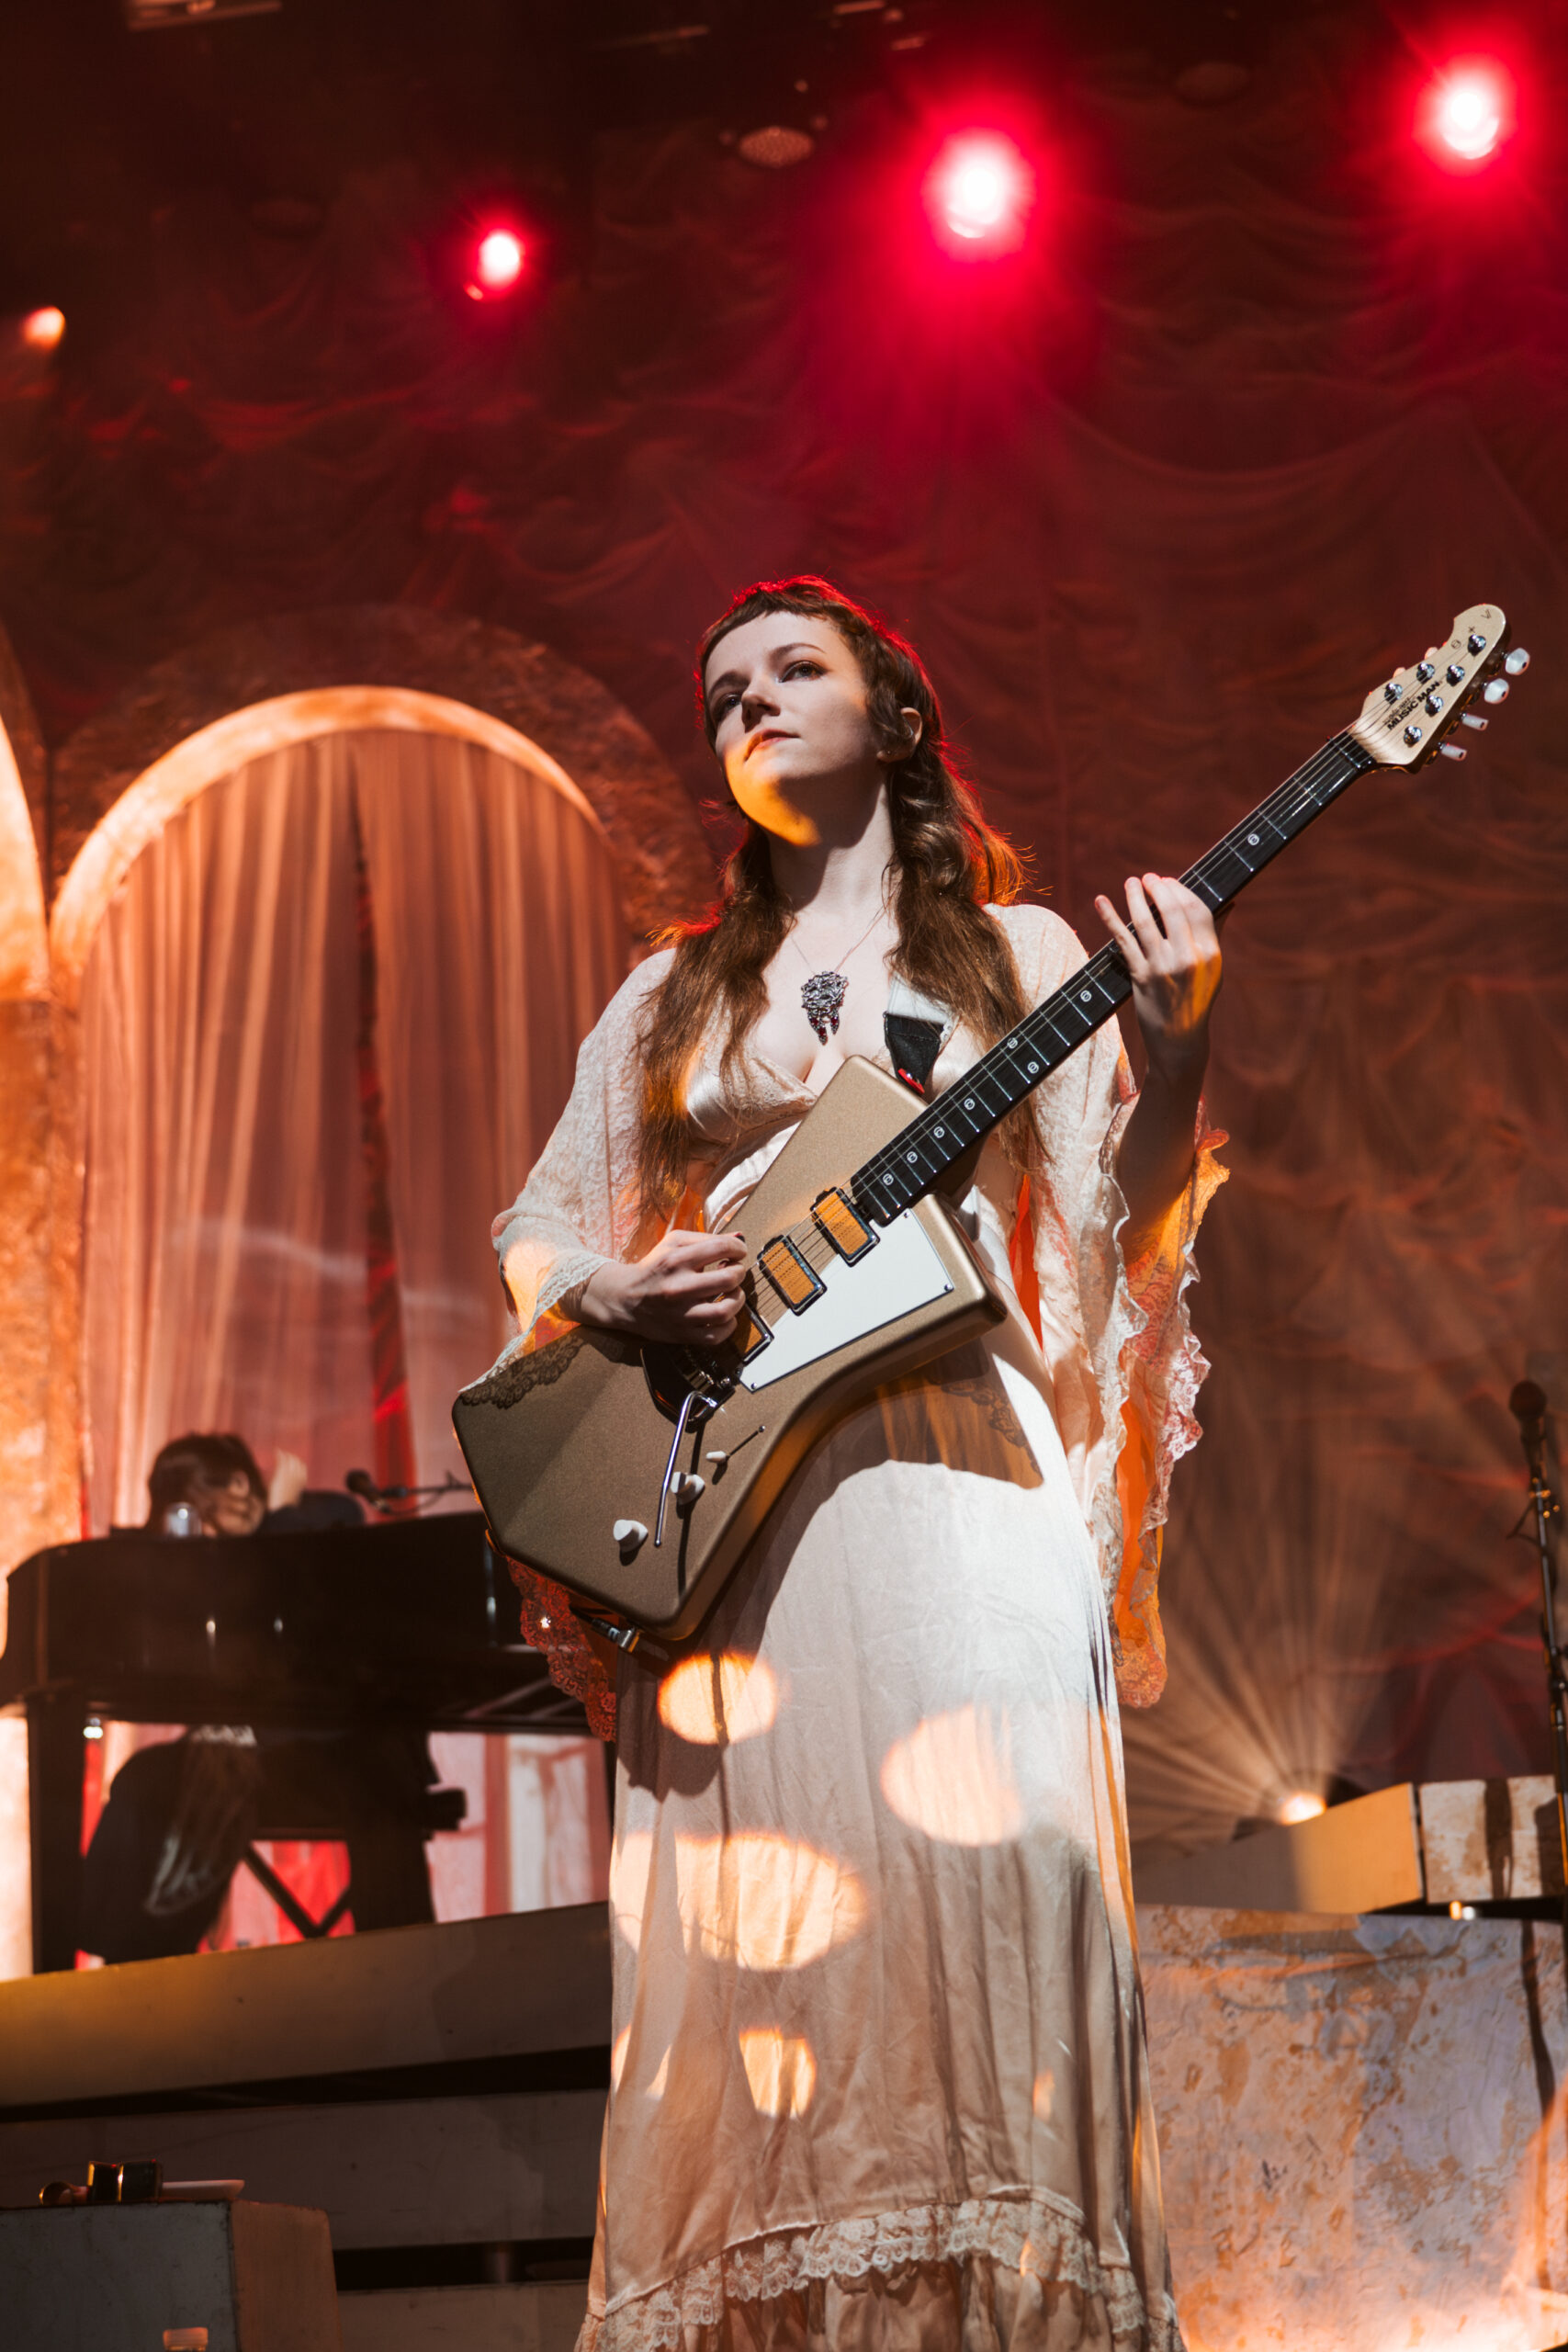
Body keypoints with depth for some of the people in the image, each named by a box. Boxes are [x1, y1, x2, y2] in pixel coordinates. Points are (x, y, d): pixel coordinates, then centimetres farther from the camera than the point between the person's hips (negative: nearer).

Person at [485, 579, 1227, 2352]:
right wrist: (617, 1296, -3)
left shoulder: (1015, 951, 16)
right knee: (742, 1916, -7)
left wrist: (1174, 1054, -12)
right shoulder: (673, 993, 22)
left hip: (959, 1467, -2)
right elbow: (536, 1238, 21)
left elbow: (1112, 1222, 7)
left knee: (989, 1864, -16)